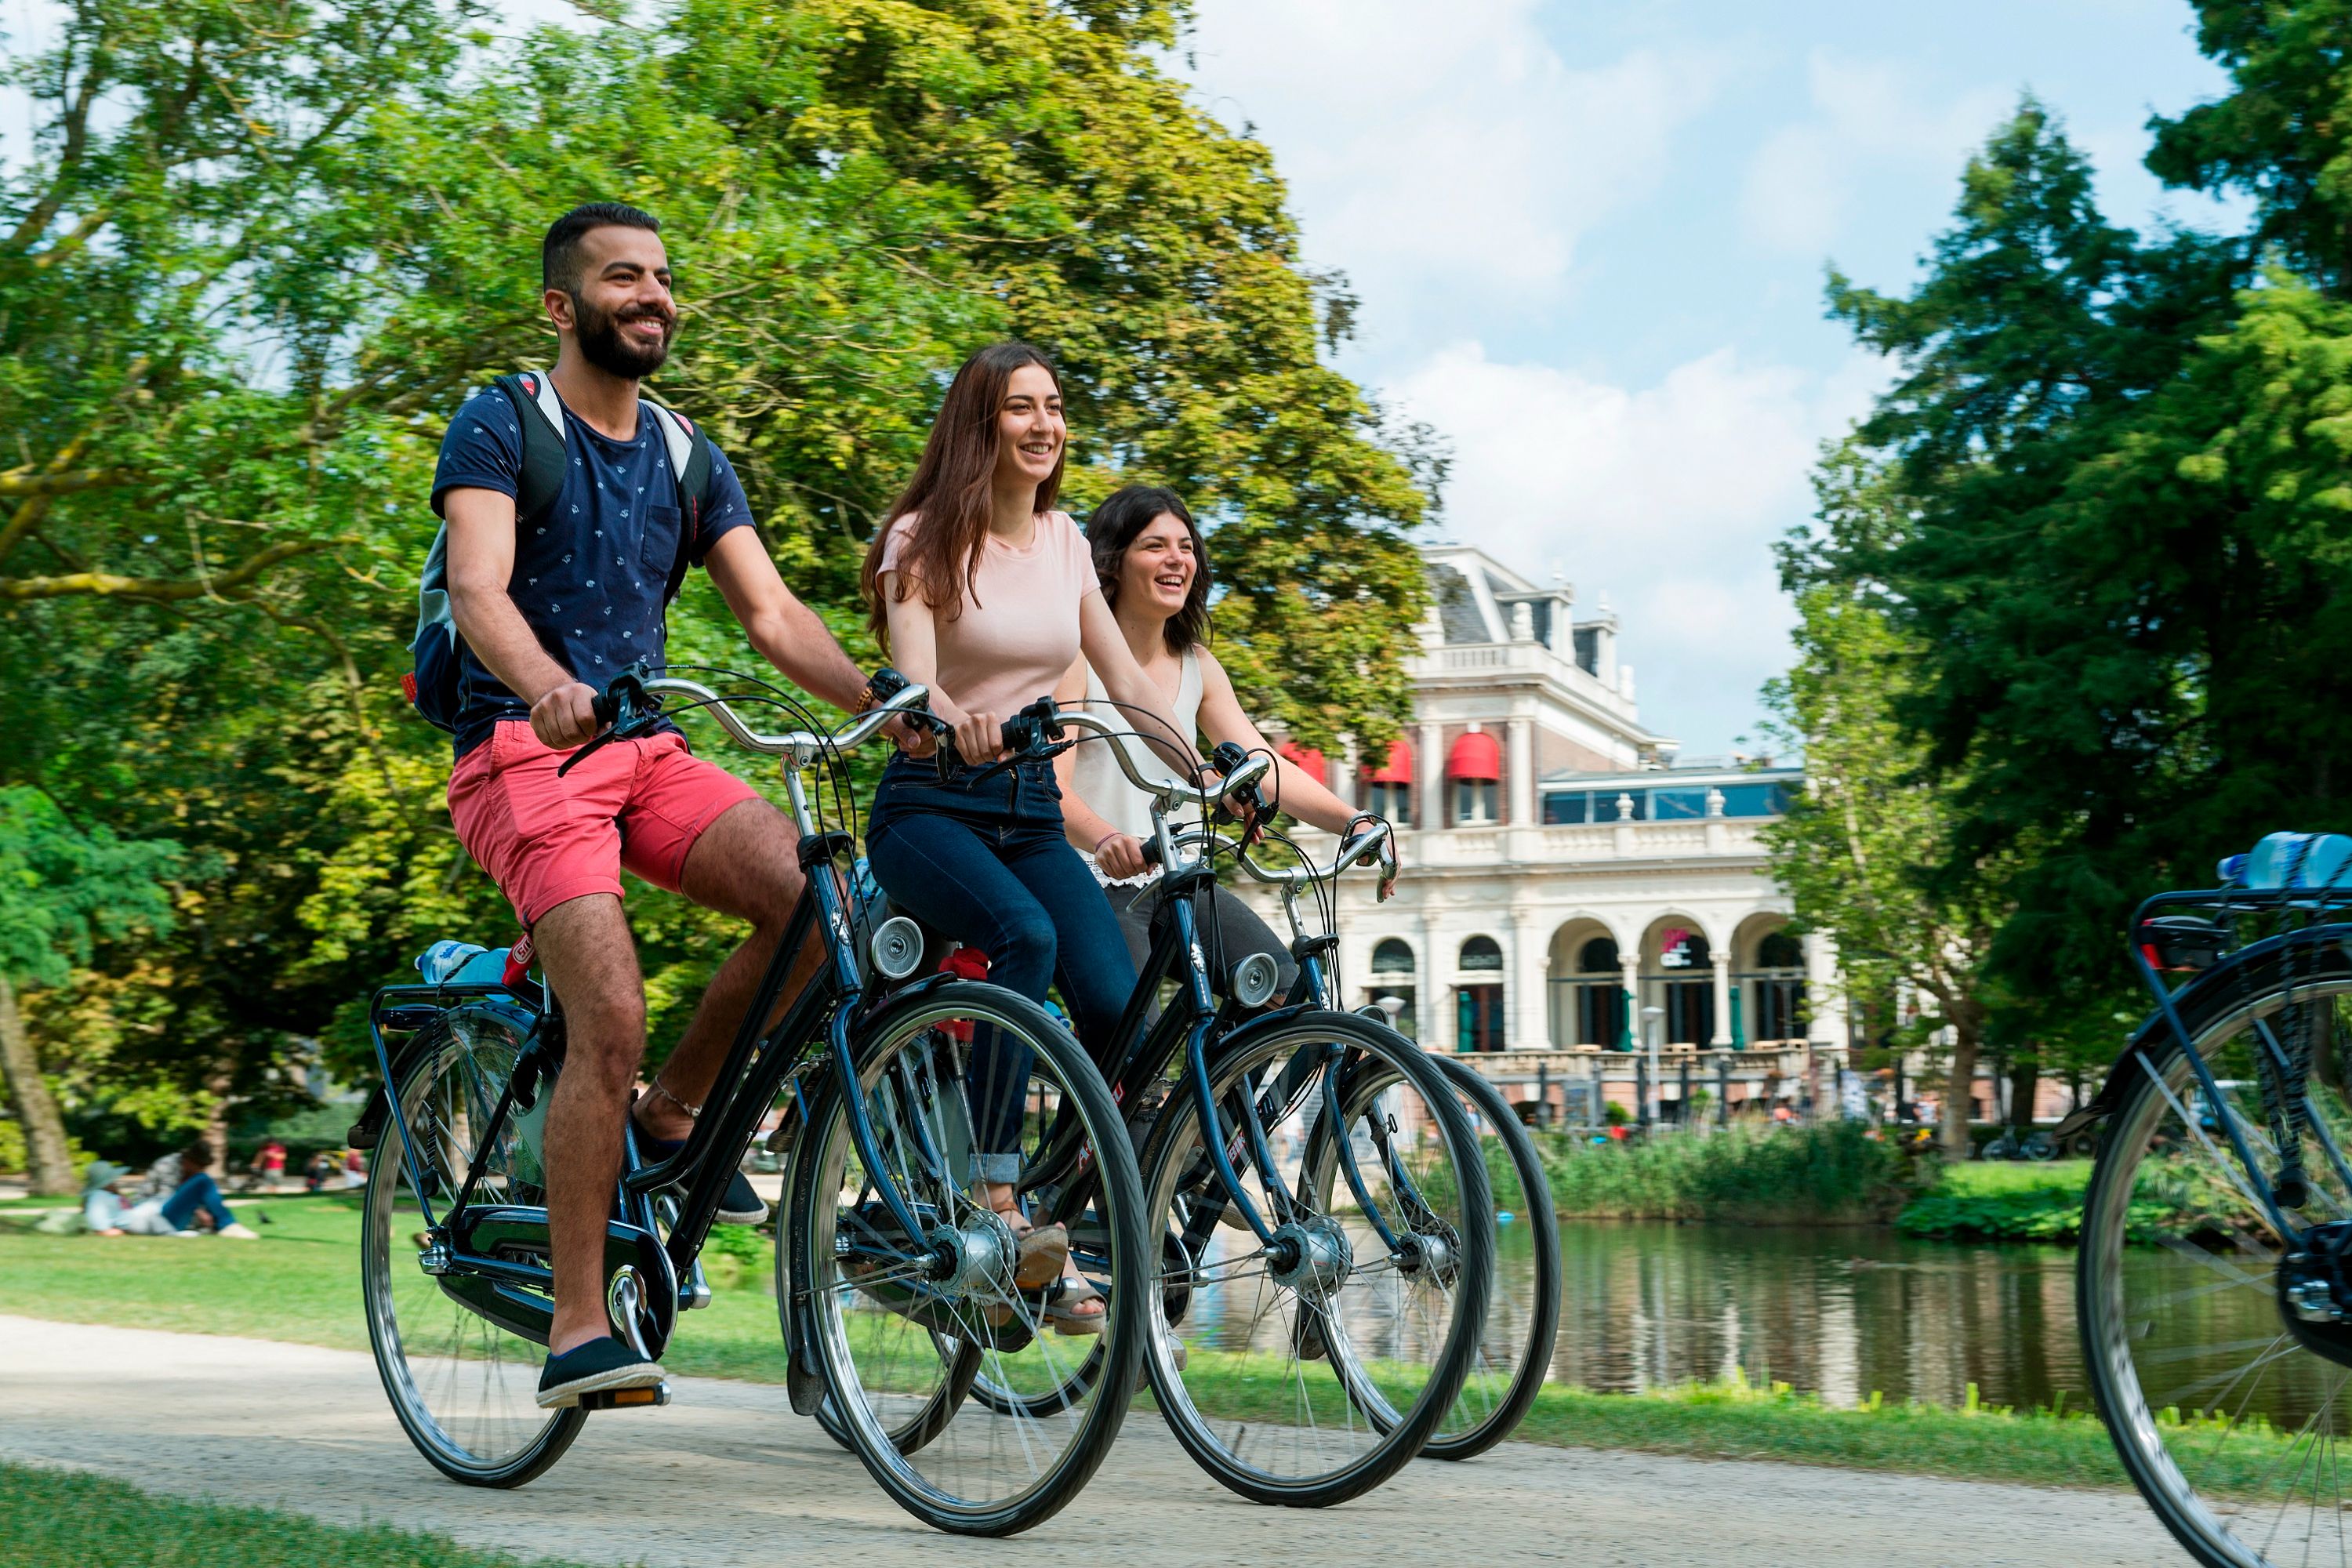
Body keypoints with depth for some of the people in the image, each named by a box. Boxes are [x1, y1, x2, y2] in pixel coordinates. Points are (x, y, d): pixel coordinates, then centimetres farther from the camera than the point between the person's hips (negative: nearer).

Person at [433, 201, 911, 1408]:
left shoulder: (687, 460, 16)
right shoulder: (499, 429, -2)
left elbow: (771, 613, 9)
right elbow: (479, 591, -18)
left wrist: (883, 702, -9)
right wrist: (548, 686, -40)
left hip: (649, 751, 6)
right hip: (523, 753, -5)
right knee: (611, 1019, -22)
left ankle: (671, 1112, 3)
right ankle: (576, 1330, -13)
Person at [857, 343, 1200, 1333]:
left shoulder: (1063, 541, 11)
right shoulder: (925, 539, -5)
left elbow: (1124, 678, 15)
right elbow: (913, 679, -20)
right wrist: (956, 723, -42)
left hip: (1031, 811, 5)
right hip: (930, 806, -5)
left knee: (1116, 1004, -15)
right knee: (1024, 935, -36)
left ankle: (1071, 1255, -3)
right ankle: (995, 1201, -30)